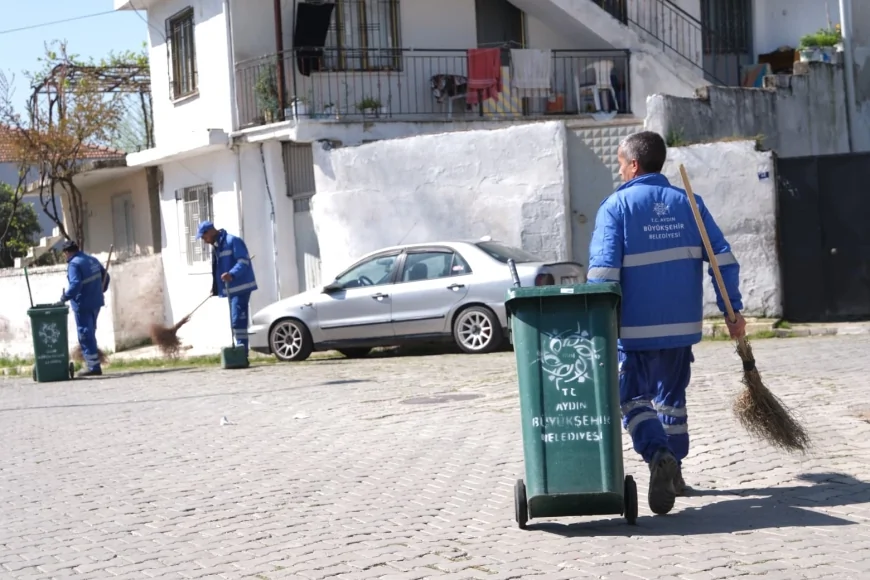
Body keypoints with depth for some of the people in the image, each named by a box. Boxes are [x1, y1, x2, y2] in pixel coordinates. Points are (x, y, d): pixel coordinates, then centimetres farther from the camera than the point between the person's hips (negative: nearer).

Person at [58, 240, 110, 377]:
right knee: (90, 333, 18)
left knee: (85, 335, -3)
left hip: (83, 304, -8)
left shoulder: (74, 264, -15)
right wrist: (100, 291, 30)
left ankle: (93, 366, -4)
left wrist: (65, 297, -18)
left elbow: (75, 285, -26)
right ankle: (93, 364, 21)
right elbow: (105, 276, 19)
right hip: (96, 302, 8)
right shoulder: (93, 260, 11)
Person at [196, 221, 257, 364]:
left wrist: (232, 274, -34)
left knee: (238, 321, -14)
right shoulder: (216, 246, 19)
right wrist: (215, 288, 19)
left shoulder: (233, 241, -11)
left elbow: (244, 261, -20)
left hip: (240, 288, -10)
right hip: (231, 289, 10)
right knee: (236, 322, 12)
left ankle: (242, 353, -15)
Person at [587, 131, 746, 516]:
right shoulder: (688, 203, 5)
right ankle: (674, 473, 25)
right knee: (671, 396, 19)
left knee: (634, 398, 4)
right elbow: (723, 258, 1)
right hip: (681, 324, 4)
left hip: (634, 325, -4)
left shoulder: (616, 206, -7)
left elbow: (603, 270, -15)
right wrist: (733, 310, 5)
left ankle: (658, 456, -21)